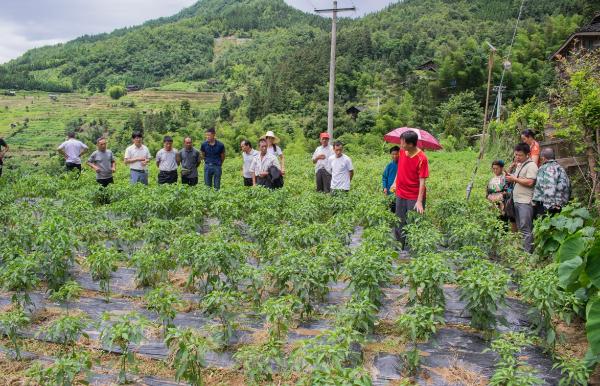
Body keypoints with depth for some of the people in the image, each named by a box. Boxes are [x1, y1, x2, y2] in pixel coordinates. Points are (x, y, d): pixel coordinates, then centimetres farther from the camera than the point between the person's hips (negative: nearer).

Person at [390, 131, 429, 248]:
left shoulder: (421, 158, -20)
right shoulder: (402, 151, -3)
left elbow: (422, 181, -20)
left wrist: (419, 201, -22)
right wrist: (395, 182, 15)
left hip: (414, 197, -6)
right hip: (400, 194, 6)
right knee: (399, 222, 15)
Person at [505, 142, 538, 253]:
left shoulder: (531, 165, -10)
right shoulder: (519, 165, 20)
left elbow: (530, 182, -20)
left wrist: (514, 179, -13)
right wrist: (510, 177, 9)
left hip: (525, 202, -10)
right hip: (517, 200, 10)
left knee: (526, 228, -11)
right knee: (520, 228, 13)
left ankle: (527, 252, -10)